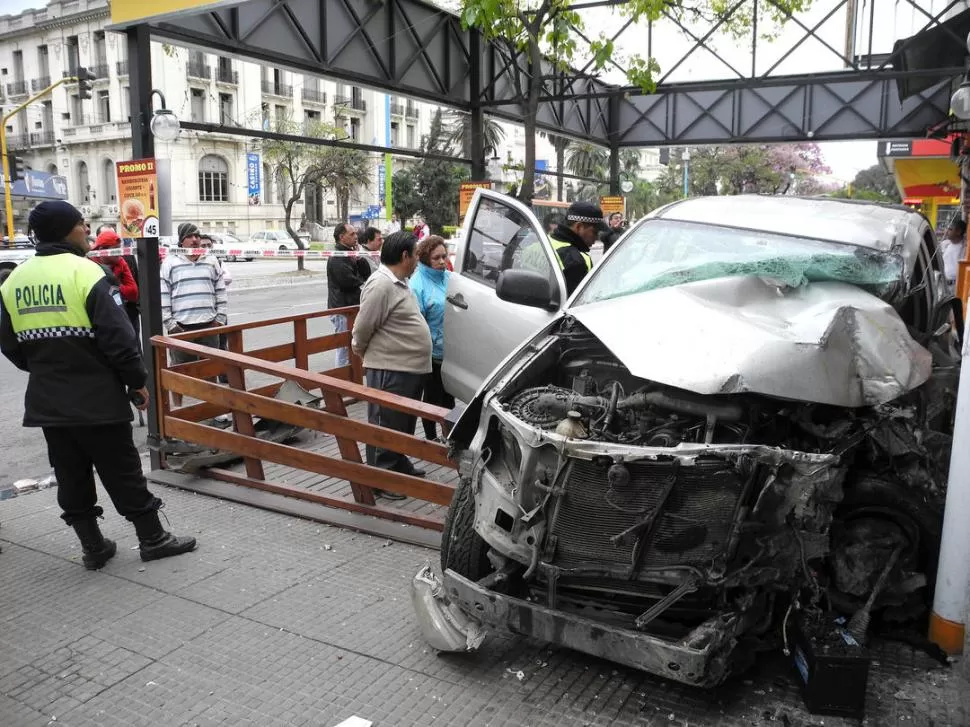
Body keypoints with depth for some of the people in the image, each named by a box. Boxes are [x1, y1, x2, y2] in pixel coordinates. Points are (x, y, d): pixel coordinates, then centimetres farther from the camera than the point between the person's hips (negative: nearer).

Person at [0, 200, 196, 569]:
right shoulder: (84, 272, -15)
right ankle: (152, 538, 15)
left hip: (47, 401, 6)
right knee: (122, 471, 4)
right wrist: (137, 380, -6)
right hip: (97, 397, -6)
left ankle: (92, 547, 22)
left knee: (71, 476, 14)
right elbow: (117, 337, -17)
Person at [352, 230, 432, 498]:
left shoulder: (399, 282, 13)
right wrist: (361, 351, -1)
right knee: (386, 427, 1)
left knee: (404, 424, 21)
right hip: (390, 370, -10)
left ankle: (400, 466, 36)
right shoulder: (381, 285, -20)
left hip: (410, 368, 10)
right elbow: (362, 328, -18)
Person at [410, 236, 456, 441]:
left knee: (449, 395, 18)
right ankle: (431, 438, 22)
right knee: (432, 397, 7)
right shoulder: (418, 283, -15)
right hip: (433, 353, -6)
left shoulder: (449, 277, 6)